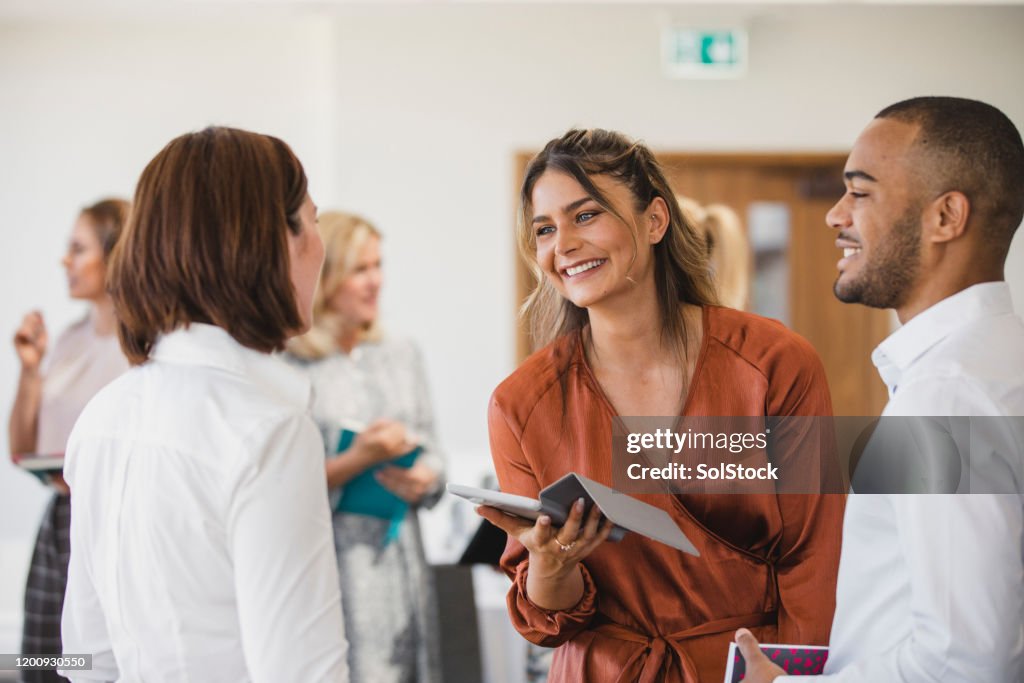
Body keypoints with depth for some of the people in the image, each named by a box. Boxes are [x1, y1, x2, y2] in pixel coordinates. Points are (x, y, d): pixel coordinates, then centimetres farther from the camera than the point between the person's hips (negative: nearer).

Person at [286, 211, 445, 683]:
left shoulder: (401, 356, 12)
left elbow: (431, 455, 15)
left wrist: (423, 480, -6)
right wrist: (357, 461, -17)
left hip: (399, 561, 5)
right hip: (328, 568, -5)